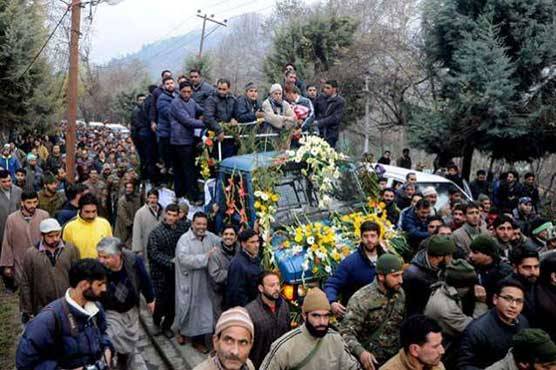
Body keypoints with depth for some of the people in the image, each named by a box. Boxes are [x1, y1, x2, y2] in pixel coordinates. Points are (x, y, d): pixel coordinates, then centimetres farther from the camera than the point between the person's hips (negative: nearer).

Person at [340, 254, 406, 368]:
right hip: (372, 360, -5)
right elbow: (346, 332, -24)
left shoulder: (400, 293, -2)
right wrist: (361, 352, -40)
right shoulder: (361, 299, -20)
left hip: (397, 356, 5)